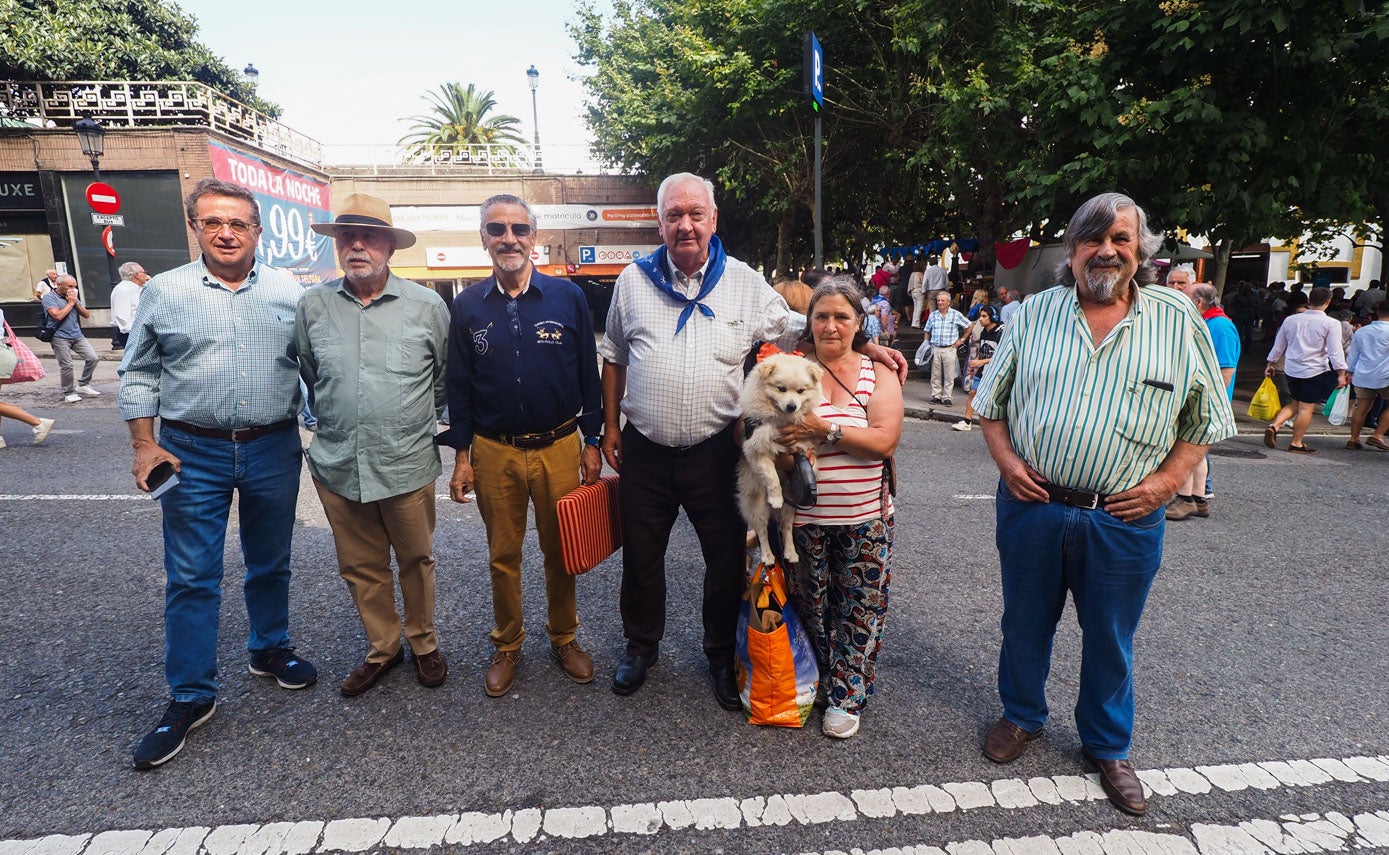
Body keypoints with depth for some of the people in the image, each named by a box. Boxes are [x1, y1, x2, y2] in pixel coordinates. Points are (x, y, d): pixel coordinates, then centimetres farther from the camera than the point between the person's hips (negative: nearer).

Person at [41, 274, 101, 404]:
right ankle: (68, 393, 5)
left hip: (77, 335, 6)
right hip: (60, 337, -6)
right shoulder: (49, 297, -5)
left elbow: (87, 315, 11)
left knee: (93, 358, -3)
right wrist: (70, 303, -9)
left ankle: (83, 385, 13)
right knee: (66, 366, -7)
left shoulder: (72, 296, 14)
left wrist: (76, 302, -3)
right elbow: (57, 315, -19)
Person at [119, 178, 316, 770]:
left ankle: (270, 650, 37)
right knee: (191, 578, 4)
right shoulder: (164, 292, 0)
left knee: (271, 564, 15)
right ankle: (191, 696, 18)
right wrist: (145, 445, -3)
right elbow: (138, 374, 5)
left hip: (274, 451, 1)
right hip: (193, 454, -1)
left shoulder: (289, 292, 2)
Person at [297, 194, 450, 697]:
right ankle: (382, 648, 35)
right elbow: (308, 377, 17)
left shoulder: (427, 305, -4)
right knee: (360, 567, 15)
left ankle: (424, 643, 34)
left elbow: (447, 377, 9)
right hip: (337, 464, 2)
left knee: (416, 560, 12)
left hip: (408, 463, -2)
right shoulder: (312, 306, 1)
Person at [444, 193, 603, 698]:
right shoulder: (468, 305, 3)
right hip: (494, 452, 1)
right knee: (502, 555, 13)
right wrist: (461, 454, 4)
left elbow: (589, 374, 2)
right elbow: (458, 385, 6)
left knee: (560, 551, 12)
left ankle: (564, 637, 32)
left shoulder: (567, 296, -1)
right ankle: (507, 647, 31)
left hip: (558, 448, -1)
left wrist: (592, 441, 1)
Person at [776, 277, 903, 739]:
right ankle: (812, 684, 34)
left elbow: (885, 441, -12)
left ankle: (845, 695, 27)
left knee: (859, 610, 8)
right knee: (811, 606, 12)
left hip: (864, 517, 0)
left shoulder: (879, 373, 1)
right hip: (804, 516, 0)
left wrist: (825, 430, -23)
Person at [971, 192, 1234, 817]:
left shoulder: (1178, 321, -1)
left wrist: (1167, 480, -7)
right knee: (1025, 623, 16)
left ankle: (1108, 747, 38)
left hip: (1124, 518, 0)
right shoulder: (1035, 312, 1)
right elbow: (991, 399, 7)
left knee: (1110, 639, 15)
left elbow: (1207, 417, 5)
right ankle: (1022, 716, 41)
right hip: (1031, 505, 1)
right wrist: (1006, 460, -6)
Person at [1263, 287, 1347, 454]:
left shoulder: (1291, 319, 3)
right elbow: (1335, 351, -11)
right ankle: (1296, 443, 7)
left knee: (1295, 403, 19)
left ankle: (1274, 425, -2)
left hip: (1291, 369, 5)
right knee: (1307, 407, 3)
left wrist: (1271, 364, 24)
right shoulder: (1331, 324, -9)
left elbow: (1278, 345, 12)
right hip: (1315, 371, -5)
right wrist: (1341, 374, -6)